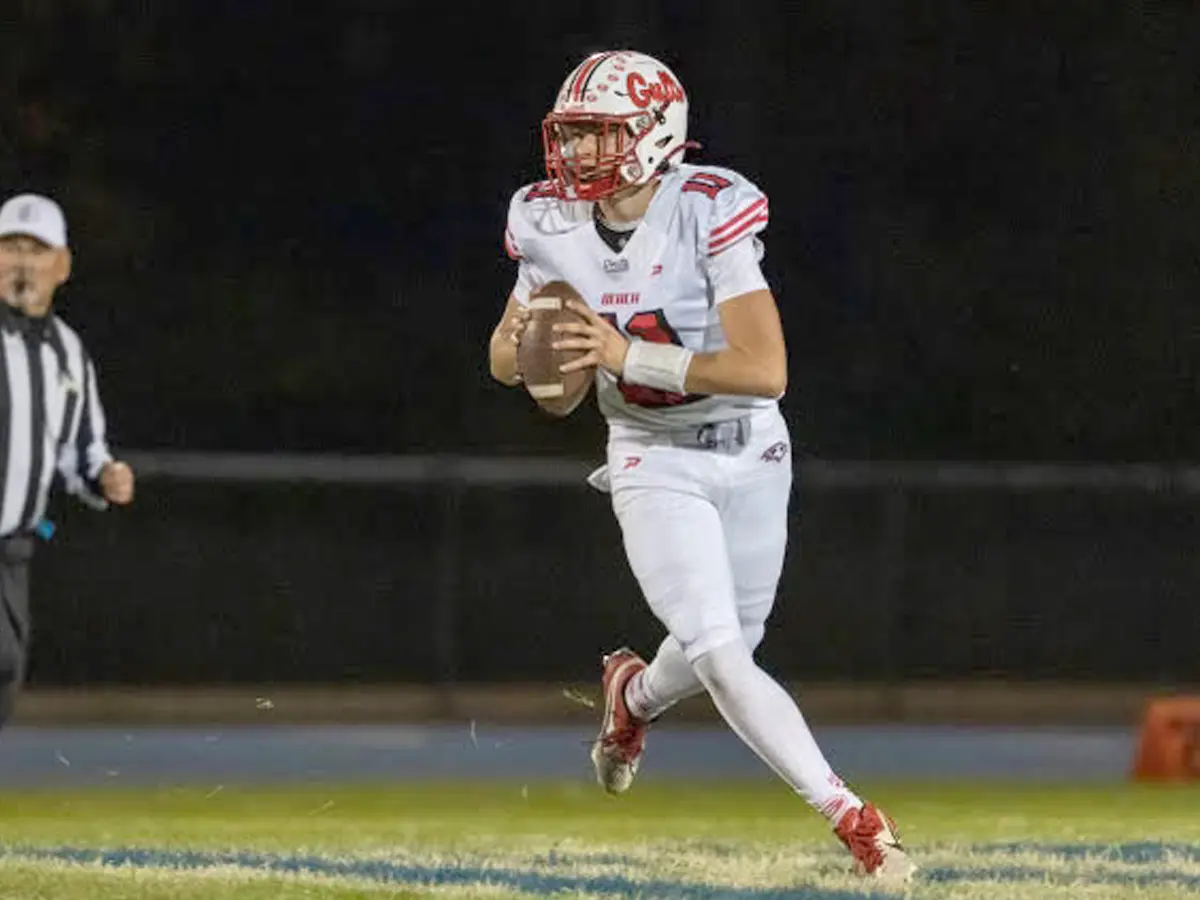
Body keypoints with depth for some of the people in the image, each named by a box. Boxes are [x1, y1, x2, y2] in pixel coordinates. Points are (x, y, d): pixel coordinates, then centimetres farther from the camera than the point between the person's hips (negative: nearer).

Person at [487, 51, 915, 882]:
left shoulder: (708, 215, -22)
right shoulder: (552, 227, -9)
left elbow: (766, 371, -28)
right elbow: (504, 362, 4)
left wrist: (630, 355, -32)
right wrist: (519, 342, -21)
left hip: (750, 455, -1)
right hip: (654, 464, 1)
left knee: (726, 647, 13)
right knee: (721, 658, -15)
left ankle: (635, 696, 48)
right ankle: (851, 818, -10)